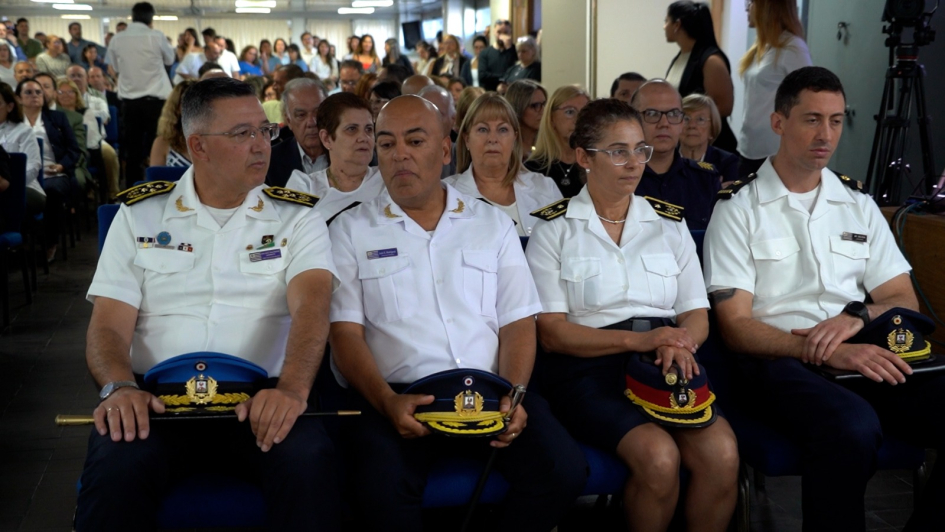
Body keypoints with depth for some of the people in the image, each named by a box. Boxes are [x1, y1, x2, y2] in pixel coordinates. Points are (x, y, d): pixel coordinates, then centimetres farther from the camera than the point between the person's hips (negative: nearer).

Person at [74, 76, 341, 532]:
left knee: (308, 460, -33)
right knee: (117, 467, -33)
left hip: (260, 396, 0)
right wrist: (120, 388, -17)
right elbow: (108, 326, 6)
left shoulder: (297, 221, 9)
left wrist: (292, 389, -30)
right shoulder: (139, 216, 13)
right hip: (157, 396, 1)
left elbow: (311, 306, -9)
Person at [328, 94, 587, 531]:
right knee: (382, 491, -33)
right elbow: (345, 332, 1)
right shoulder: (350, 229, 9)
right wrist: (388, 402, -17)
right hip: (392, 395, -2)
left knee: (564, 470, -22)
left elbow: (518, 321, 11)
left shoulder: (492, 224, 16)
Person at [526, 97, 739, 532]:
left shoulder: (670, 226, 17)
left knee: (722, 453, -26)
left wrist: (680, 342, -12)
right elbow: (551, 331, -2)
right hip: (588, 366, -3)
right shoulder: (553, 230, 5)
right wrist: (636, 339, -16)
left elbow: (697, 315, 13)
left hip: (667, 364, 3)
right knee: (658, 455, -30)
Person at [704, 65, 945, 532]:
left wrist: (858, 315, -7)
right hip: (782, 357, -4)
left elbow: (905, 300, 18)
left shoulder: (858, 204, 19)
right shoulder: (739, 209, 5)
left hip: (864, 353, 5)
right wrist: (828, 352, -18)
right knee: (852, 428, -37)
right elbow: (736, 326, -3)